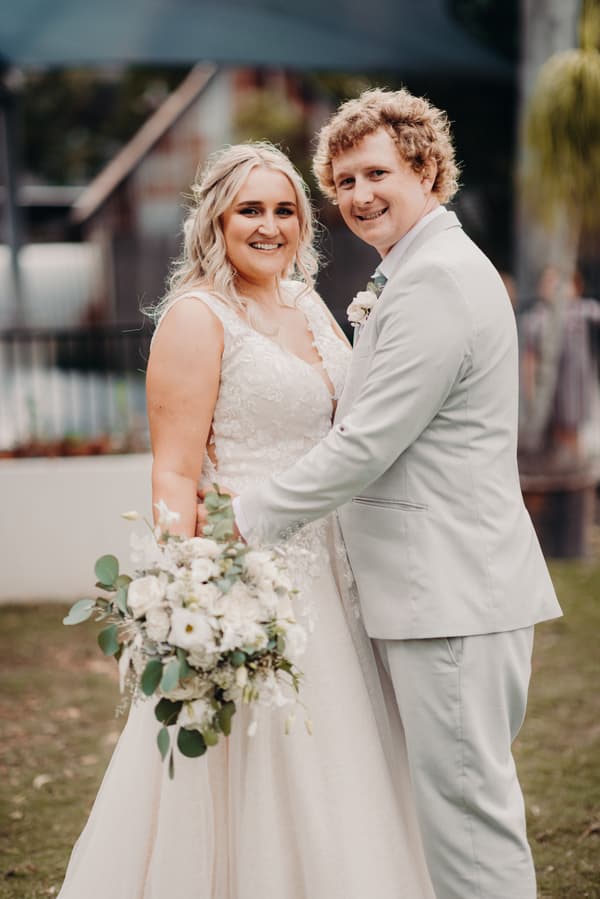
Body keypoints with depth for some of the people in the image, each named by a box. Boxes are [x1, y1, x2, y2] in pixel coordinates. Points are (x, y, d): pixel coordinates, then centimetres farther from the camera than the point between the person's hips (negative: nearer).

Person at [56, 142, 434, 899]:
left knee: (326, 770, 13)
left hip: (321, 569, 8)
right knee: (246, 773, -1)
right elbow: (174, 476, -17)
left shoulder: (307, 303, 11)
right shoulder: (196, 316, -11)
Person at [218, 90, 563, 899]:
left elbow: (366, 446, -19)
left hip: (453, 595, -11)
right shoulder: (433, 270, 19)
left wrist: (245, 518, -11)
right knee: (447, 792, 15)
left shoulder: (435, 282, -16)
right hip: (440, 588, 11)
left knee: (465, 796, -4)